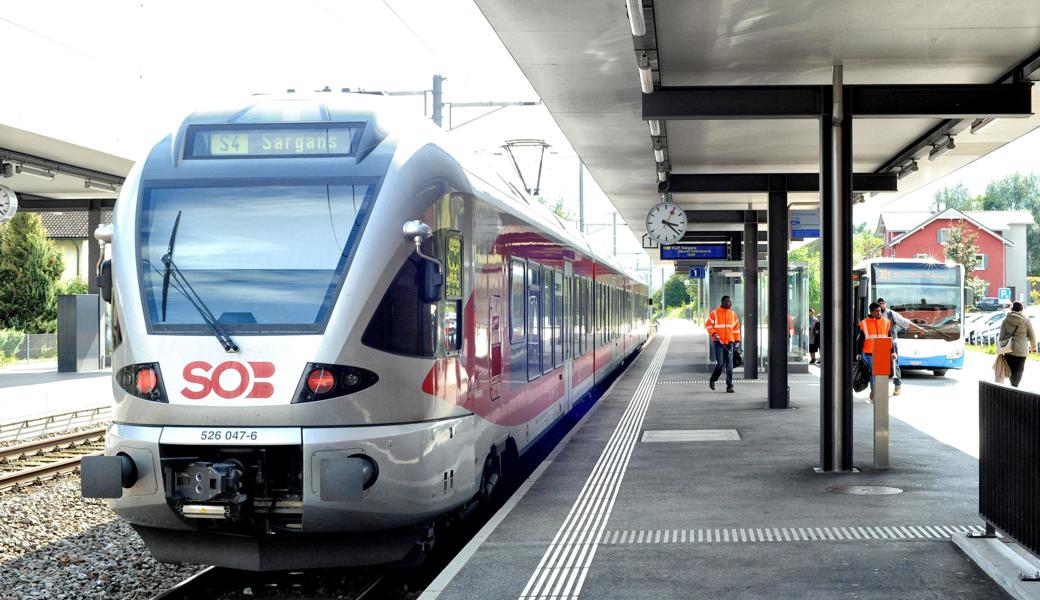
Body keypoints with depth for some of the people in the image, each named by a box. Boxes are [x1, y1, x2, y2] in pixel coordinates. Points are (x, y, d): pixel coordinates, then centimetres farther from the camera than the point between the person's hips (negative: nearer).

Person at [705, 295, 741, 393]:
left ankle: (729, 386, 1)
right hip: (718, 342, -3)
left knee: (729, 364, -2)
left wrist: (737, 340, 9)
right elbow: (708, 325, -2)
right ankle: (712, 380, 19)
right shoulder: (714, 313, -3)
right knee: (720, 363, -7)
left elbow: (736, 328, 14)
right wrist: (713, 334, -16)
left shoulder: (733, 314, 9)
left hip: (729, 342, 3)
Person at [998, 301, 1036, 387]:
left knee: (1011, 370, 16)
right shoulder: (1026, 321, -6)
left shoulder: (1006, 320, -1)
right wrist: (1033, 346, 22)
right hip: (1021, 351, -3)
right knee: (1019, 370, 4)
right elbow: (1032, 336, 4)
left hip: (1008, 350, 3)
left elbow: (1001, 336, -2)